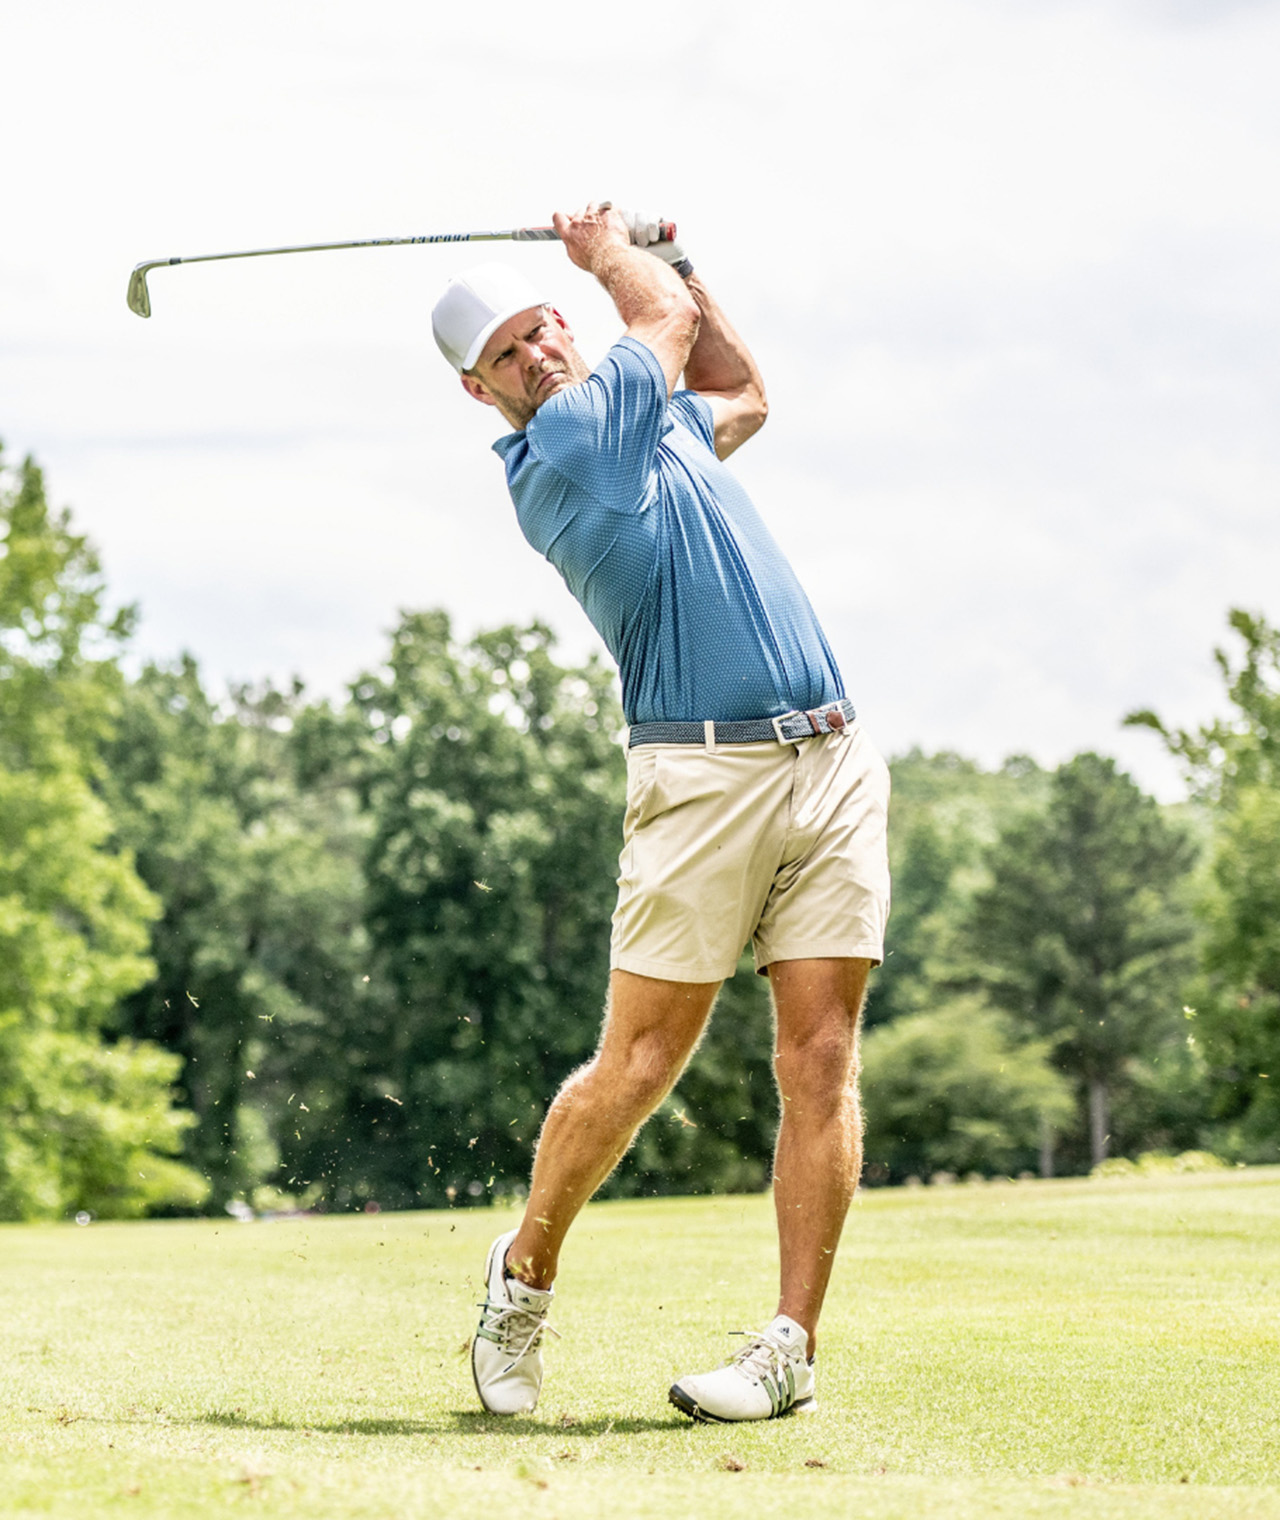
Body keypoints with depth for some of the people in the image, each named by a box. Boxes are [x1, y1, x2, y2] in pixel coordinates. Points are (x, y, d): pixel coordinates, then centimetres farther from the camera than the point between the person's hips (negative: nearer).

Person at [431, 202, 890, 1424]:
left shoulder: (652, 422, 21)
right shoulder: (556, 451, -4)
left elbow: (743, 392, 42)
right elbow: (667, 319, 6)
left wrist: (663, 256, 32)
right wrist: (613, 251, 25)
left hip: (833, 761, 7)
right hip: (702, 775, -6)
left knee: (821, 1061, -2)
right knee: (637, 1066, -5)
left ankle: (792, 1347, 0)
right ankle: (525, 1270, 19)